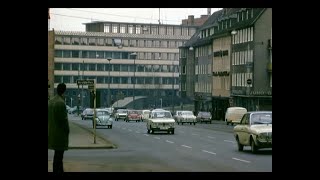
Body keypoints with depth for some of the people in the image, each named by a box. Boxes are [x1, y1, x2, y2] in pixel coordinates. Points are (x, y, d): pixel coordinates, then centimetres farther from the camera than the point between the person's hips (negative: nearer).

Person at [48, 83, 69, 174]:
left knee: (58, 153, 18)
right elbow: (63, 119, -19)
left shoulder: (50, 101, 8)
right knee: (58, 154, -2)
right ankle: (56, 171, 1)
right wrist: (67, 130, -7)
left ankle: (60, 171, 27)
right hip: (60, 133, -9)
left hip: (52, 132, 9)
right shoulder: (61, 103, -20)